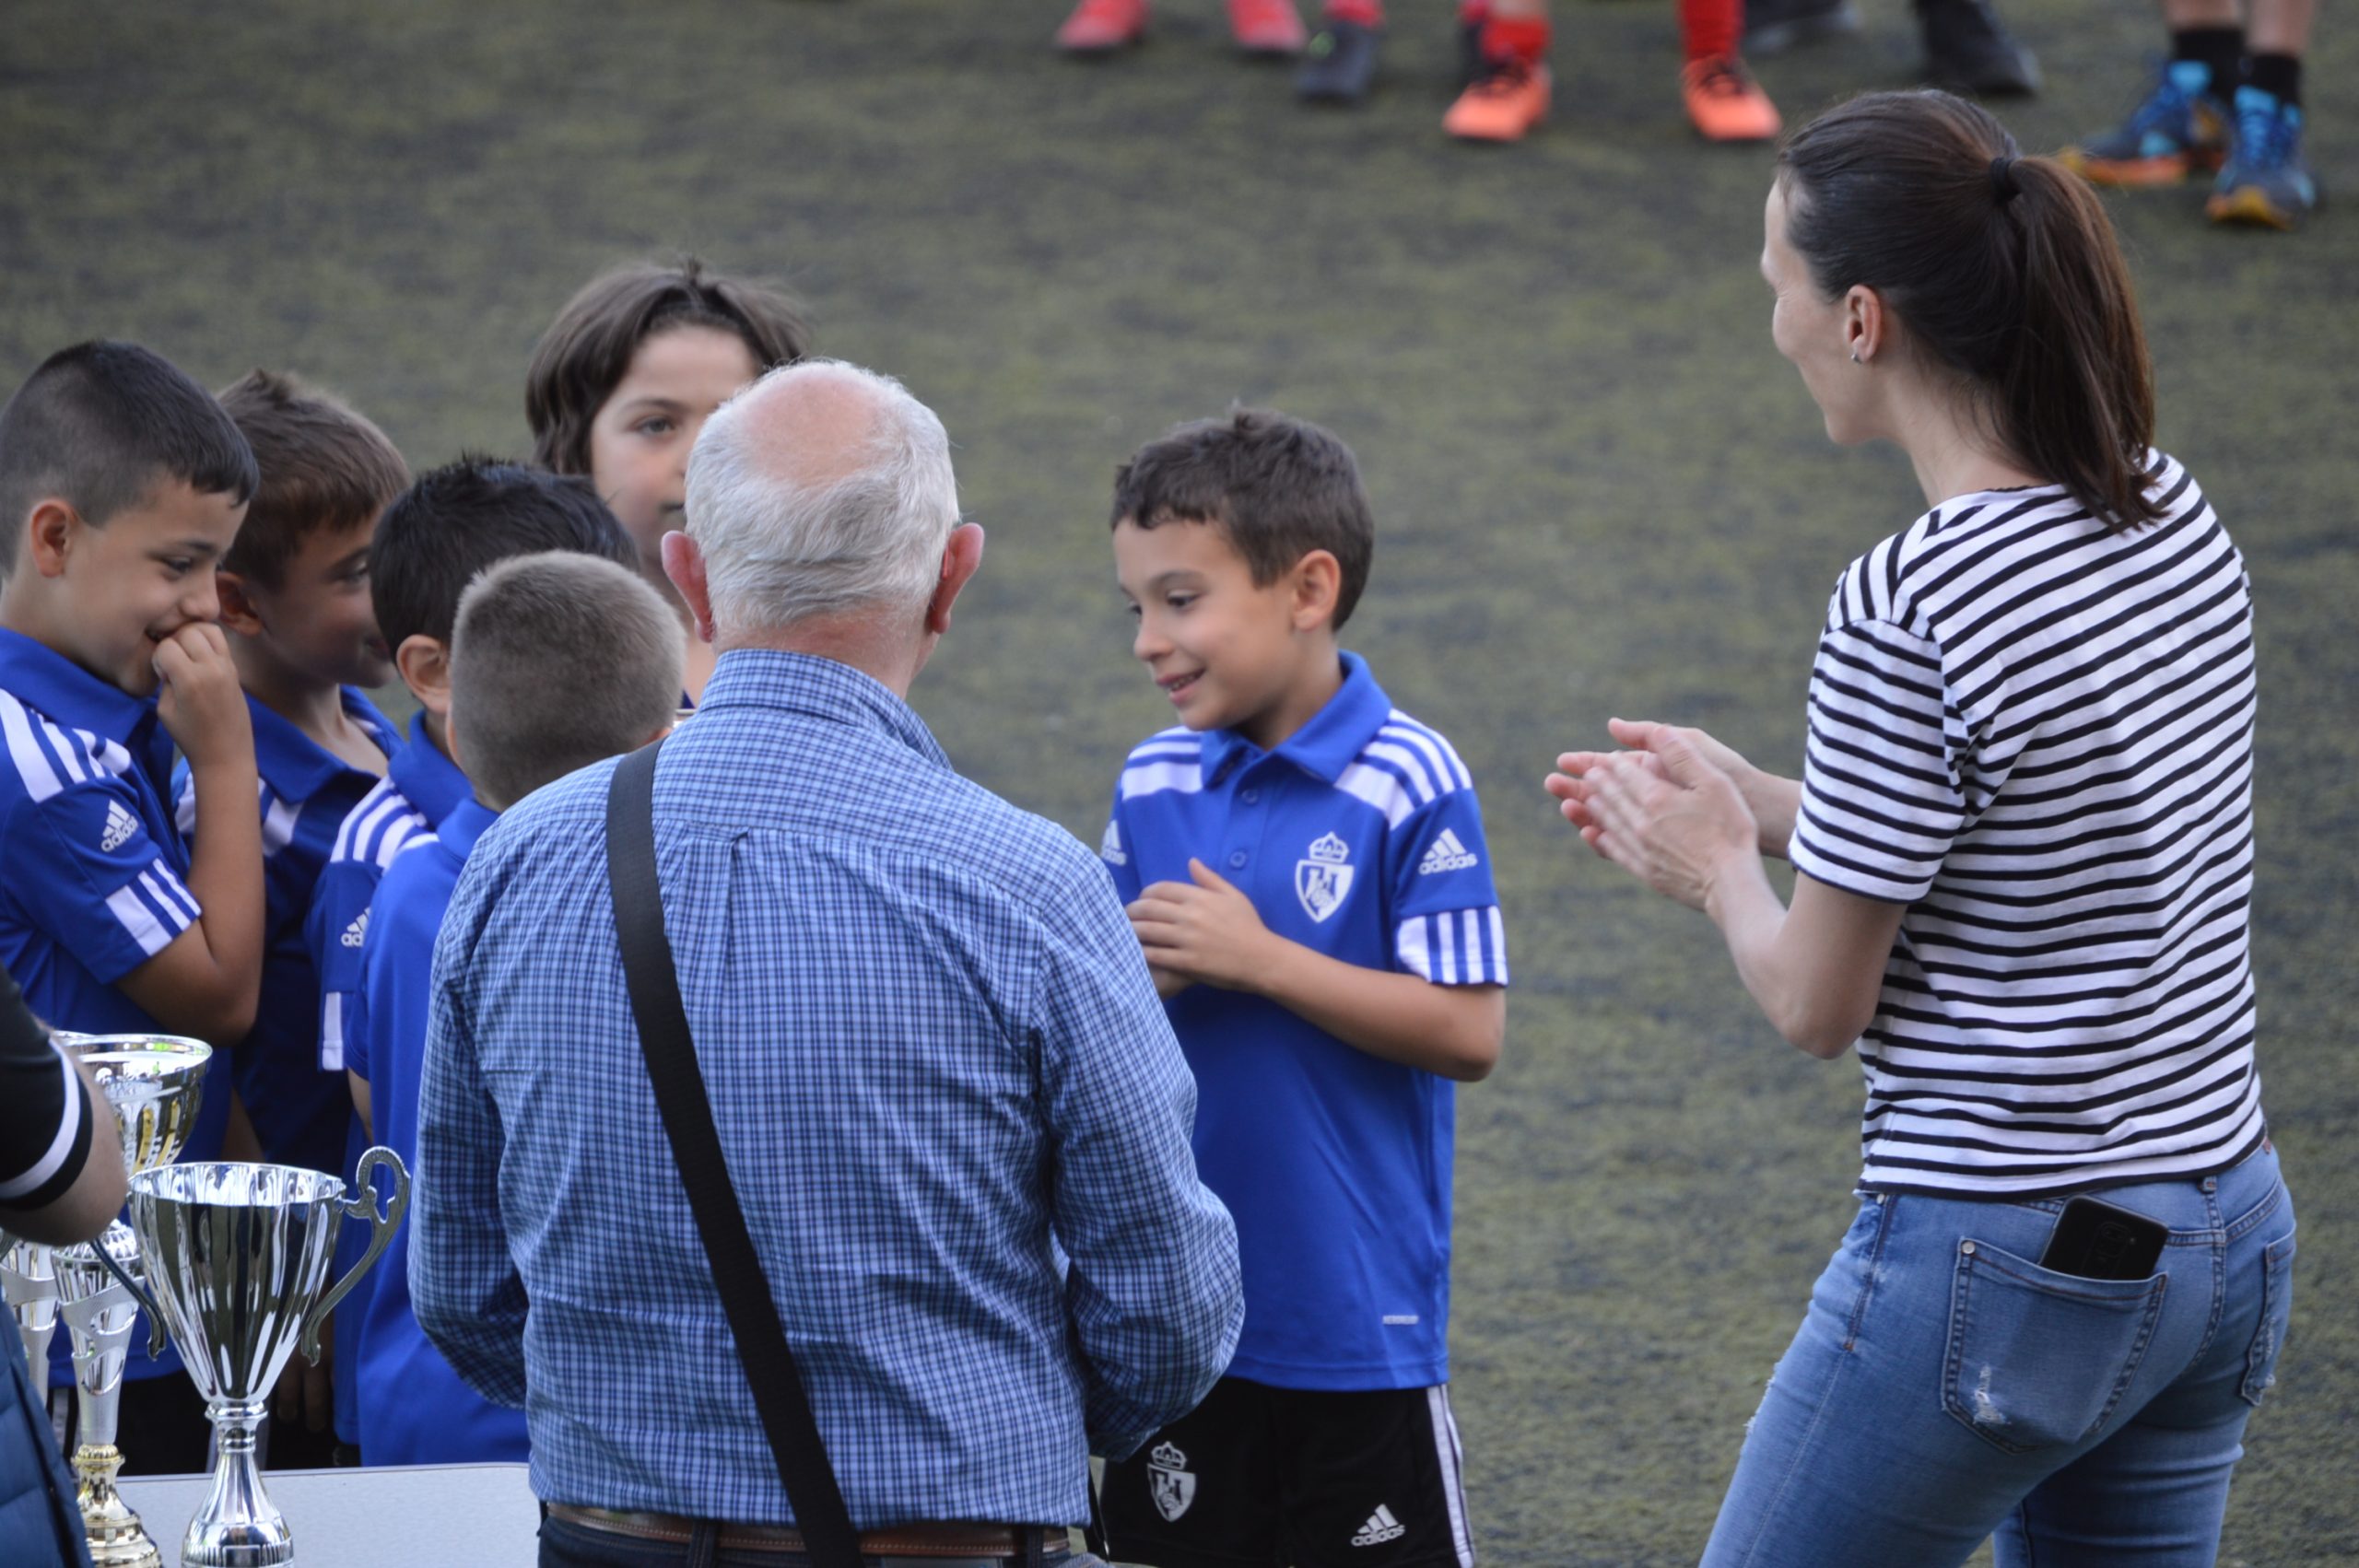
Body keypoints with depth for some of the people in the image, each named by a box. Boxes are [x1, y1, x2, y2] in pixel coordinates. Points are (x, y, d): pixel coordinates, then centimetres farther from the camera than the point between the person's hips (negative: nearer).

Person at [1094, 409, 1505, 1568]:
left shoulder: (1409, 785, -13)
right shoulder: (1153, 786, 4)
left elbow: (1467, 1033, -16)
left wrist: (1257, 960, -18)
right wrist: (1131, 975, -13)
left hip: (1360, 1315, -5)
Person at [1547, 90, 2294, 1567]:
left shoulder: (1911, 610, -22)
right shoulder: (2172, 515, 1)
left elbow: (1819, 1003, -13)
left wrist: (1716, 863, 7)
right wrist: (1760, 803, 16)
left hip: (2001, 1265, -8)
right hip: (2228, 1231, 8)